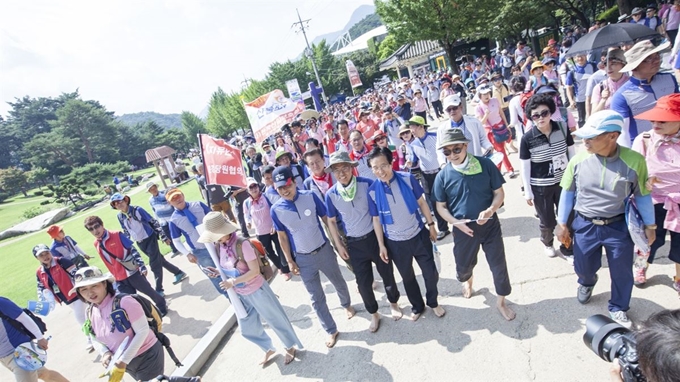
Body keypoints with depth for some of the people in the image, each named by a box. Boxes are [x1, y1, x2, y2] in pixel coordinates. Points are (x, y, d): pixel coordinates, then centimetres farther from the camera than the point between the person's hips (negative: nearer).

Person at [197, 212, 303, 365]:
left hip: (256, 291, -7)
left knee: (276, 320, 13)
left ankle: (290, 347, 39)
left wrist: (233, 282, -25)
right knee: (247, 329, 20)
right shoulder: (219, 246, -6)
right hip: (240, 294, 7)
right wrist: (218, 271, -9)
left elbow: (254, 271, -25)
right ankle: (268, 349, 46)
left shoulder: (242, 244, -27)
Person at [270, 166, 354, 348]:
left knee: (339, 282, 24)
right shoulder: (276, 210, -13)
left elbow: (326, 219, -4)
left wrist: (338, 241, -1)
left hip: (324, 250, 0)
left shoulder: (310, 196, -15)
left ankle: (347, 305, 56)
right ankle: (331, 330, 31)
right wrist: (289, 261, 1)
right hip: (303, 259, 0)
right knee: (316, 297, 11)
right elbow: (282, 236, -2)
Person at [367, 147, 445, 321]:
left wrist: (431, 225, 1)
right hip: (395, 243, 0)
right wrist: (381, 245, -2)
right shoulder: (372, 191, -14)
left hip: (419, 235, 0)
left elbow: (422, 202, -1)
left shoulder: (408, 179, -14)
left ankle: (433, 302, 41)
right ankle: (417, 306, 44)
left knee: (431, 273, 12)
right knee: (407, 277, 19)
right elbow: (376, 219, -4)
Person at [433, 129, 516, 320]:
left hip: (490, 224, 0)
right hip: (464, 228, 1)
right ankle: (467, 280, 55)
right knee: (463, 264, 16)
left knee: (498, 263, 8)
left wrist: (491, 210, -23)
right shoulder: (443, 176, -11)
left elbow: (499, 193, -4)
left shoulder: (486, 165, -12)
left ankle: (501, 301, 33)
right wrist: (456, 222, -16)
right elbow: (441, 206, -1)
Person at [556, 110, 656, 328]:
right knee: (583, 266, 17)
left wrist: (650, 226, 6)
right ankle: (587, 282, 55)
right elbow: (567, 192, -1)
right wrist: (561, 224, 2)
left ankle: (618, 308, 43)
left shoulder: (634, 161, -17)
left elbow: (642, 195, -2)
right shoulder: (579, 159, -14)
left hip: (619, 226, 0)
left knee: (621, 272, 15)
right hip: (585, 225, 1)